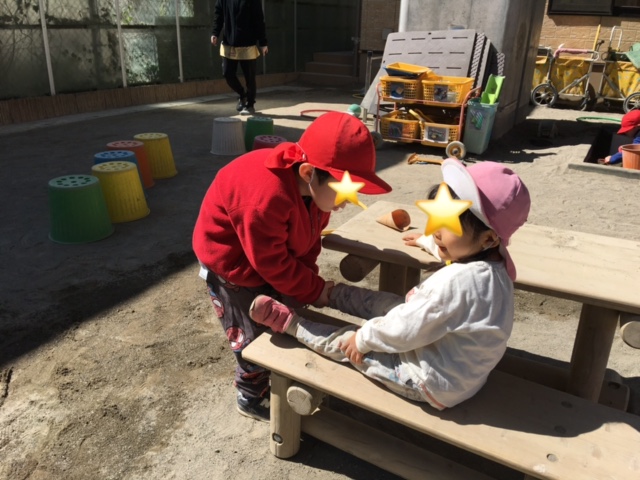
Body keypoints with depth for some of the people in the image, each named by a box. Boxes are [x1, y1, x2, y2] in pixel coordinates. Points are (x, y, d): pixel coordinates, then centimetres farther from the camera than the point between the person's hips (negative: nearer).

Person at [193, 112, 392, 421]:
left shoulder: (314, 186, -16)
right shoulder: (266, 198, -42)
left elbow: (309, 235, -3)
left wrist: (311, 282, -12)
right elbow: (272, 262, -30)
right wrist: (314, 290, -19)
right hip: (232, 260, -7)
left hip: (270, 253, 8)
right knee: (256, 334, 3)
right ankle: (252, 398, 26)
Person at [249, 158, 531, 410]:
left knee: (348, 343, 1)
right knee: (383, 302, 15)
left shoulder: (456, 282, -37)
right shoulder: (489, 261, -7)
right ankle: (326, 293, 33)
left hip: (435, 383, -8)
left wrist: (363, 338, -11)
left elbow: (403, 330, -28)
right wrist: (425, 242, 35)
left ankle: (286, 321, 18)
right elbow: (453, 250, 18)